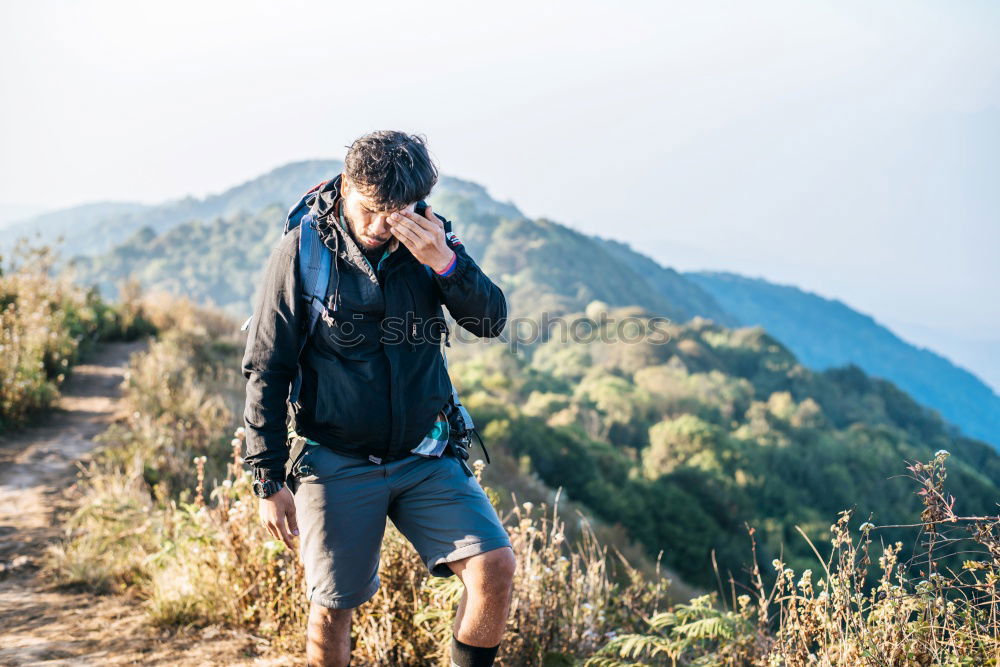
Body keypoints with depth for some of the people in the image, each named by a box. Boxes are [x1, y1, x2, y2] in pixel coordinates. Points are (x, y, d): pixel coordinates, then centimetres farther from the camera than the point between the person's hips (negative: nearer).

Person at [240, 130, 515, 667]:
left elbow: (491, 321, -6)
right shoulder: (301, 250, -9)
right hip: (337, 464, -2)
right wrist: (268, 481, -6)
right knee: (332, 609, 3)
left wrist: (446, 262, -25)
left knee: (495, 566, -10)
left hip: (426, 457, 2)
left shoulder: (427, 240, 0)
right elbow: (266, 371, -5)